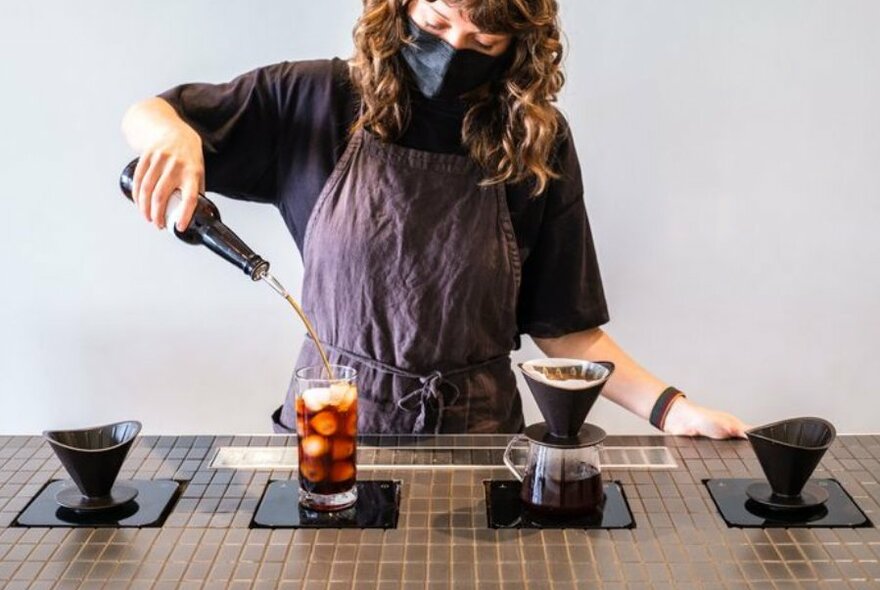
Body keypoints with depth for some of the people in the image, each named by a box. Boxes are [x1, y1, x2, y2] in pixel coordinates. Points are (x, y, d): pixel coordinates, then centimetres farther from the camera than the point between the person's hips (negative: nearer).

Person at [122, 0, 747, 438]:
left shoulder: (537, 145, -4)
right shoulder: (320, 100, -4)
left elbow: (563, 327, 0)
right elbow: (145, 116, 5)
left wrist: (671, 408, -12)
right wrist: (173, 134, -18)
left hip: (473, 432, 0)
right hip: (332, 422, 0)